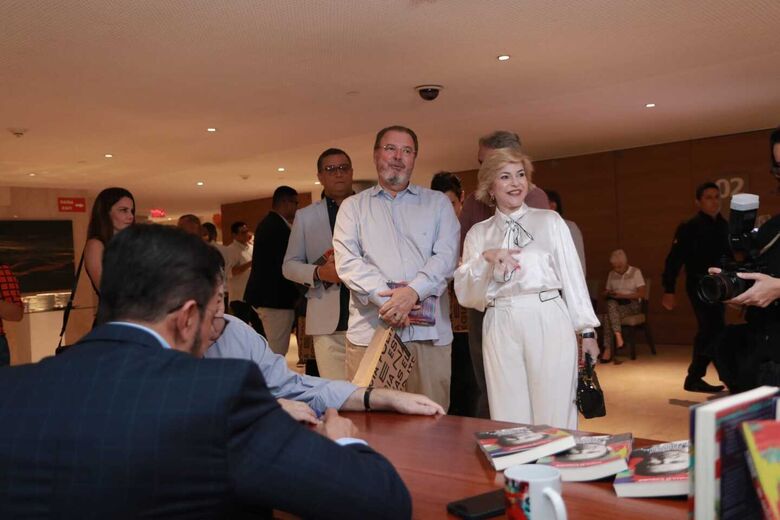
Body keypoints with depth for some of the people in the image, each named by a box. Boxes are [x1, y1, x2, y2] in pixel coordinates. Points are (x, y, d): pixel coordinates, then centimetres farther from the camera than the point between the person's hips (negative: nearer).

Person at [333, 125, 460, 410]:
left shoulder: (438, 203, 16)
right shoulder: (353, 206, 15)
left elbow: (447, 256, 2)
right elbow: (347, 261, 1)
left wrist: (414, 291, -14)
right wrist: (385, 298, -13)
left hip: (429, 332, 0)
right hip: (370, 329, 0)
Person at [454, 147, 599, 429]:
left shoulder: (549, 221, 9)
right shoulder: (478, 233, 12)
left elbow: (572, 274, 7)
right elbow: (464, 293, 5)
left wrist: (586, 329, 3)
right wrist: (485, 259, -11)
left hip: (548, 321, -1)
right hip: (500, 327, 1)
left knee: (554, 416, 1)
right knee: (510, 420, 5)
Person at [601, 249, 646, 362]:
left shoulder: (635, 272, 2)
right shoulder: (611, 274, 17)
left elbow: (642, 293, -6)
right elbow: (606, 292, 20)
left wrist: (623, 295, -15)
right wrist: (608, 293, -5)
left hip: (632, 304, -4)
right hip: (615, 303, 4)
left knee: (609, 316, -32)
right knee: (611, 304, -35)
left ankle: (608, 350, -33)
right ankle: (618, 336, -41)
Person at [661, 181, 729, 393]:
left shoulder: (723, 226, 9)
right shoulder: (689, 228, -10)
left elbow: (728, 256, 16)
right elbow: (674, 260, -12)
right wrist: (668, 290, -16)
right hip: (699, 287, -7)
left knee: (708, 332, 11)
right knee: (715, 332, -11)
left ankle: (694, 378, 20)